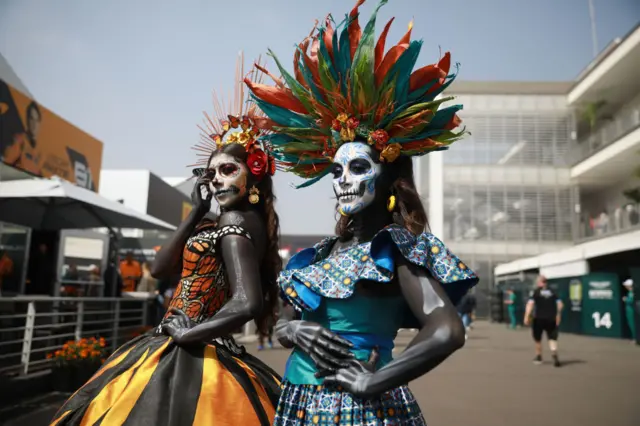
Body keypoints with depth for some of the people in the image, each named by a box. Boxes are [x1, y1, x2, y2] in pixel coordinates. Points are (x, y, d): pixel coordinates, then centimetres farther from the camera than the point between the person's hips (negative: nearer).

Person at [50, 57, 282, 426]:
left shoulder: (236, 220, -16)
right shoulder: (221, 225, 11)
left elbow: (247, 302, -29)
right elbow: (160, 268, 11)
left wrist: (185, 334, -17)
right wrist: (197, 212, 5)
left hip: (191, 359, -8)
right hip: (192, 356, 8)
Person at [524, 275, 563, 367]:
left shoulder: (535, 292, -3)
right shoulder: (552, 292, 8)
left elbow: (530, 304, -14)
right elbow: (560, 304, 5)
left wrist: (527, 317, -17)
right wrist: (558, 316, 16)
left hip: (538, 319, -2)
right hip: (551, 319, 2)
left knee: (538, 339, 16)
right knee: (552, 338, 3)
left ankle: (539, 357, 28)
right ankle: (555, 356, -22)